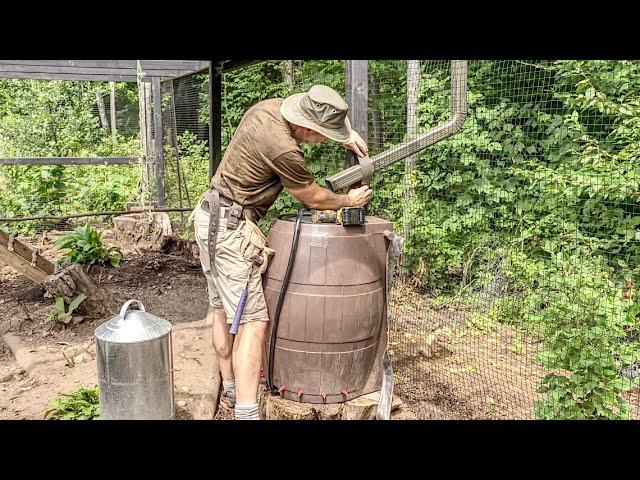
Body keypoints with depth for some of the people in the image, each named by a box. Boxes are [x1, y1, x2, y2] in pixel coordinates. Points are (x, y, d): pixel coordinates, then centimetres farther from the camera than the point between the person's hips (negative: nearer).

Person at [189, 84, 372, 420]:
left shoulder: (269, 106, 1)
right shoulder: (284, 150, -24)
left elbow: (311, 114, 25)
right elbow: (312, 197, -7)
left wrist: (345, 136, 12)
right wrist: (348, 201, 11)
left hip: (210, 217, 10)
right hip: (231, 229, -10)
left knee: (222, 308, 17)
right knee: (252, 321, -9)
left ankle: (231, 389, 32)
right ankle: (246, 412, -9)